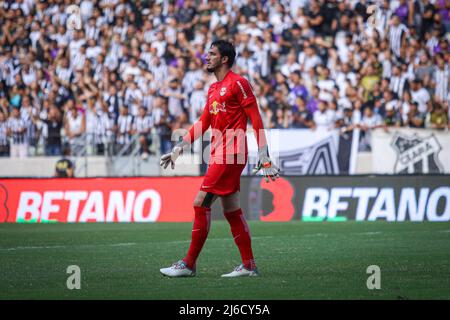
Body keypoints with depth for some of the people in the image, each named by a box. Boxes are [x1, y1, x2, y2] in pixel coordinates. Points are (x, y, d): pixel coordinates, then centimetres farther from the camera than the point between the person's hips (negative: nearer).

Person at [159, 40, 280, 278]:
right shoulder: (213, 89, 17)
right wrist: (180, 147, 16)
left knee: (201, 203, -11)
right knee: (232, 211, 9)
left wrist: (263, 154, -15)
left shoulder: (238, 83, -9)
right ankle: (249, 266, 12)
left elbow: (256, 119, -10)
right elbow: (203, 123, 22)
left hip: (230, 155, -9)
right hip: (219, 155, 9)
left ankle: (189, 264, -8)